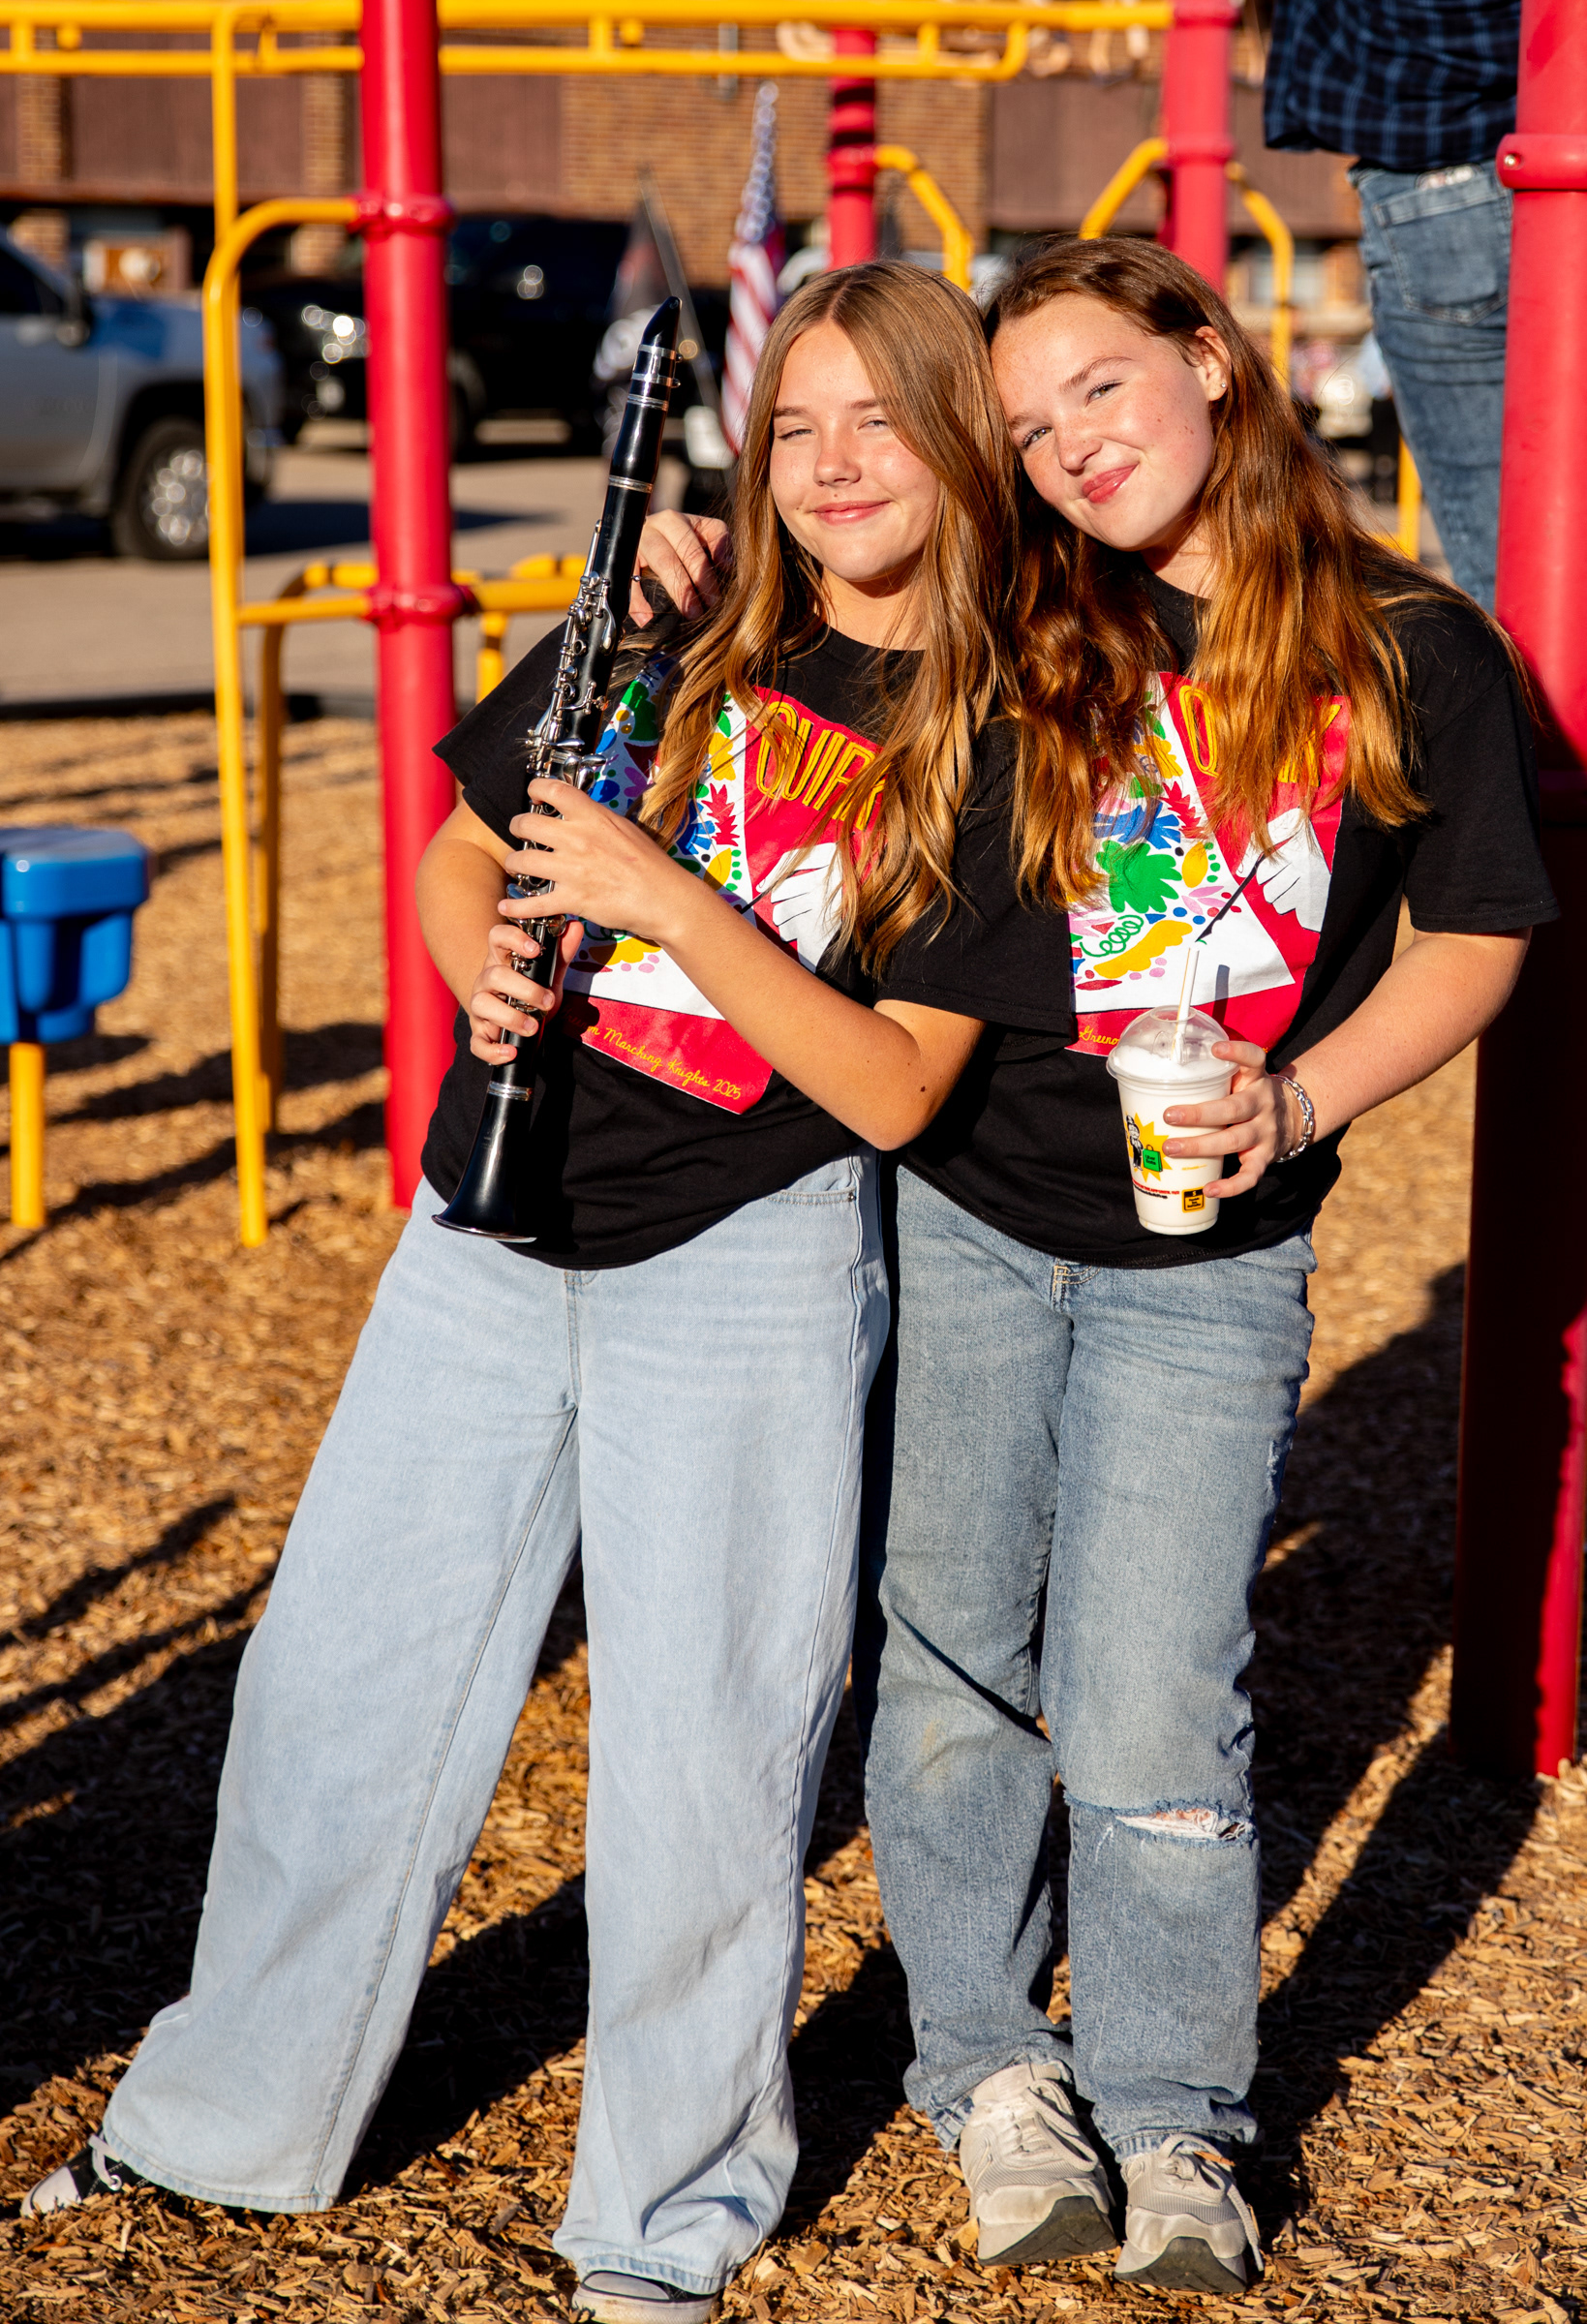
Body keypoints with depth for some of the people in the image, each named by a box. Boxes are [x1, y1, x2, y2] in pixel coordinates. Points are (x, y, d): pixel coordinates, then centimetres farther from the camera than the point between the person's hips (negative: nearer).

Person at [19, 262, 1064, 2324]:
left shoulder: (996, 748, -5)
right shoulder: (663, 644, 2)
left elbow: (899, 1086, -12)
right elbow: (456, 855, 13)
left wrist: (677, 906, -22)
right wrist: (489, 967, -9)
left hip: (747, 1266, -3)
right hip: (491, 1232, 3)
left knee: (700, 1743, 3)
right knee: (338, 1673, 10)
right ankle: (237, 2116, 30)